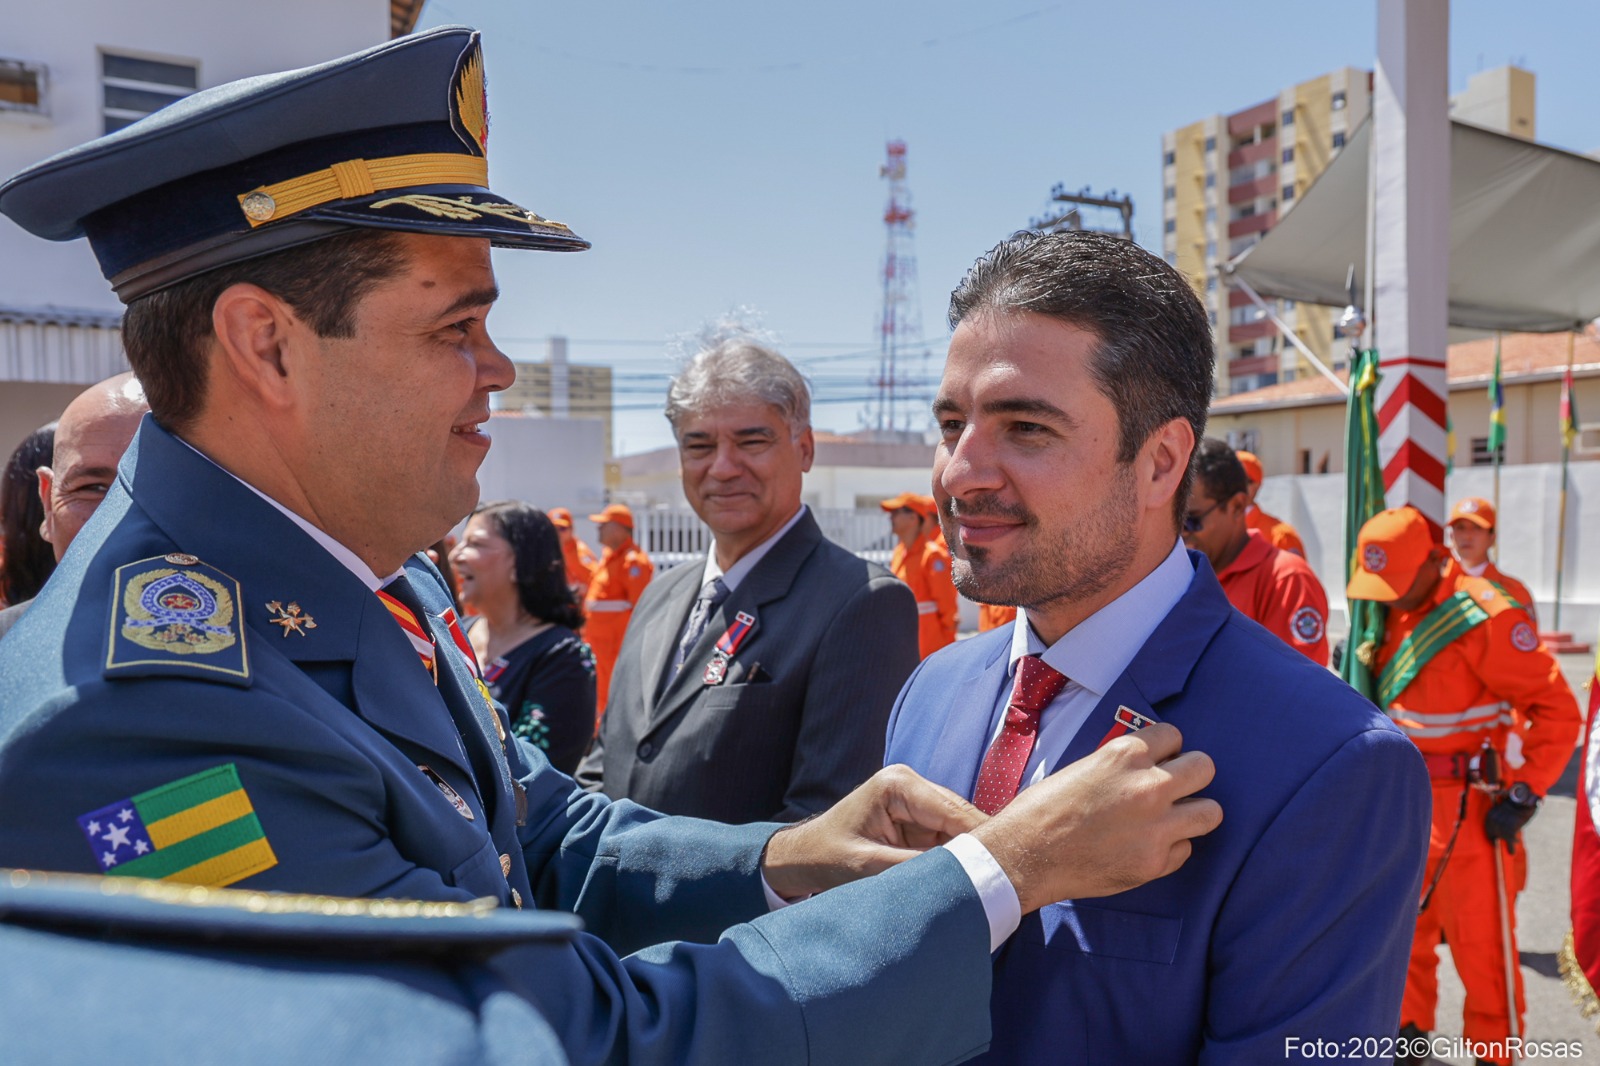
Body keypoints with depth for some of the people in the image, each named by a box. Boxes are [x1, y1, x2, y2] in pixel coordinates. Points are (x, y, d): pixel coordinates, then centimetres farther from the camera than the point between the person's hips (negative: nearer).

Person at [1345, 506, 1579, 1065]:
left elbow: (1557, 707, -17)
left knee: (1479, 939, 3)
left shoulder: (1485, 617, -18)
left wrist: (1524, 793, -17)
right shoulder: (1391, 615, 4)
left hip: (1466, 802, -7)